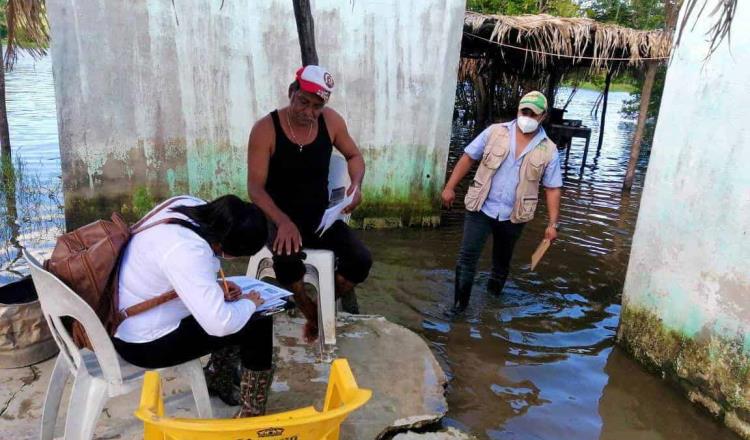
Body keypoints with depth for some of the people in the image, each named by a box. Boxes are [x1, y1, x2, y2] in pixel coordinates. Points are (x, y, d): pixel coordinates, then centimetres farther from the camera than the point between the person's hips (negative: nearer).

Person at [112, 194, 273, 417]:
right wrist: (249, 303, -16)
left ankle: (219, 379, 36)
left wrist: (216, 286, -2)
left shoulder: (188, 206, -9)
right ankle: (252, 415, 7)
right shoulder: (186, 251, -36)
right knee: (259, 326, -8)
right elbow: (220, 323, -35)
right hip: (146, 342, -9)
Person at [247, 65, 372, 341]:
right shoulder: (265, 129, -15)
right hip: (281, 218, -3)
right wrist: (284, 222, -32)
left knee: (361, 260, -19)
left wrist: (356, 185, -10)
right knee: (287, 261, -36)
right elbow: (255, 188, -16)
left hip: (322, 215, 4)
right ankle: (314, 315, -4)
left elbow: (354, 156, 13)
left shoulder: (331, 121, -5)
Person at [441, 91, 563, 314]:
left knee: (502, 260, 18)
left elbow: (553, 189, 0)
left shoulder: (548, 150, -3)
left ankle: (493, 294, 40)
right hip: (481, 208, -1)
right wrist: (450, 187, -4)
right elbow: (468, 157, 1)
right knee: (467, 256, -4)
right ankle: (460, 302, 9)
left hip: (512, 216, 1)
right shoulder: (495, 132, -4)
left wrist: (552, 223, -6)